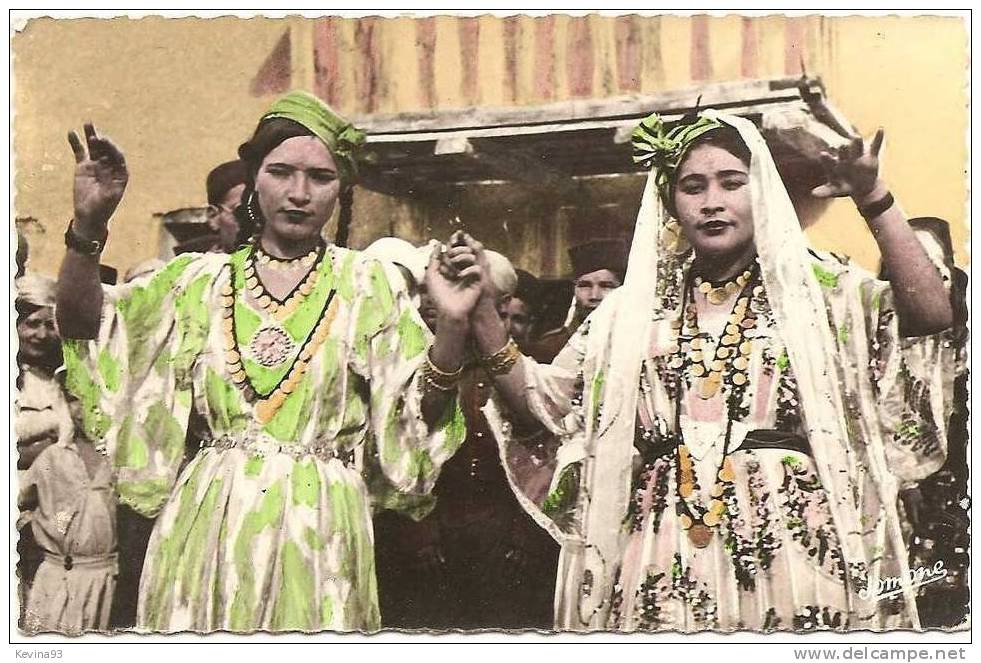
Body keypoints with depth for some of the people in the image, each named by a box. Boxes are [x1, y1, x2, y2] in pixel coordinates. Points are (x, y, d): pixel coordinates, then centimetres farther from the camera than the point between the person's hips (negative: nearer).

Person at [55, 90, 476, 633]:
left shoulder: (368, 285, 1)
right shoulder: (202, 279, 7)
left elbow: (419, 417, -3)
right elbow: (82, 327, 1)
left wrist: (451, 324, -20)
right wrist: (88, 225, -13)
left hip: (319, 527, -1)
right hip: (206, 521, 2)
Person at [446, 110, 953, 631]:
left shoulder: (814, 287, 5)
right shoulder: (633, 309, 10)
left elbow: (932, 314, -11)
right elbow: (541, 407, 7)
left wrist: (873, 199, -19)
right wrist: (481, 315, -6)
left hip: (791, 548, -1)